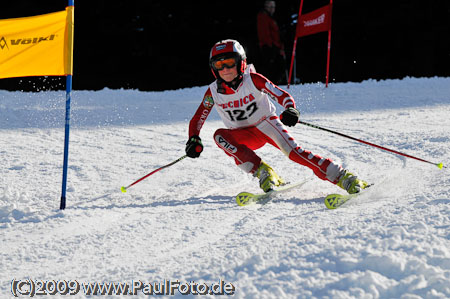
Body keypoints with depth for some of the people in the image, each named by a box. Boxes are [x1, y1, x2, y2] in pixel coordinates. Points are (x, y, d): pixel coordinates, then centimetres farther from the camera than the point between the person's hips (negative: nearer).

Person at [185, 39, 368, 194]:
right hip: (245, 136, 3)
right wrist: (194, 140, -17)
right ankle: (263, 172, -28)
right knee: (220, 136, -27)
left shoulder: (253, 80, -16)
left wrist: (290, 110, -39)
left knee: (292, 150, -27)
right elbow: (197, 120, 1)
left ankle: (344, 178, -31)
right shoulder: (214, 92, -9)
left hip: (267, 124, -3)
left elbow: (283, 96, -17)